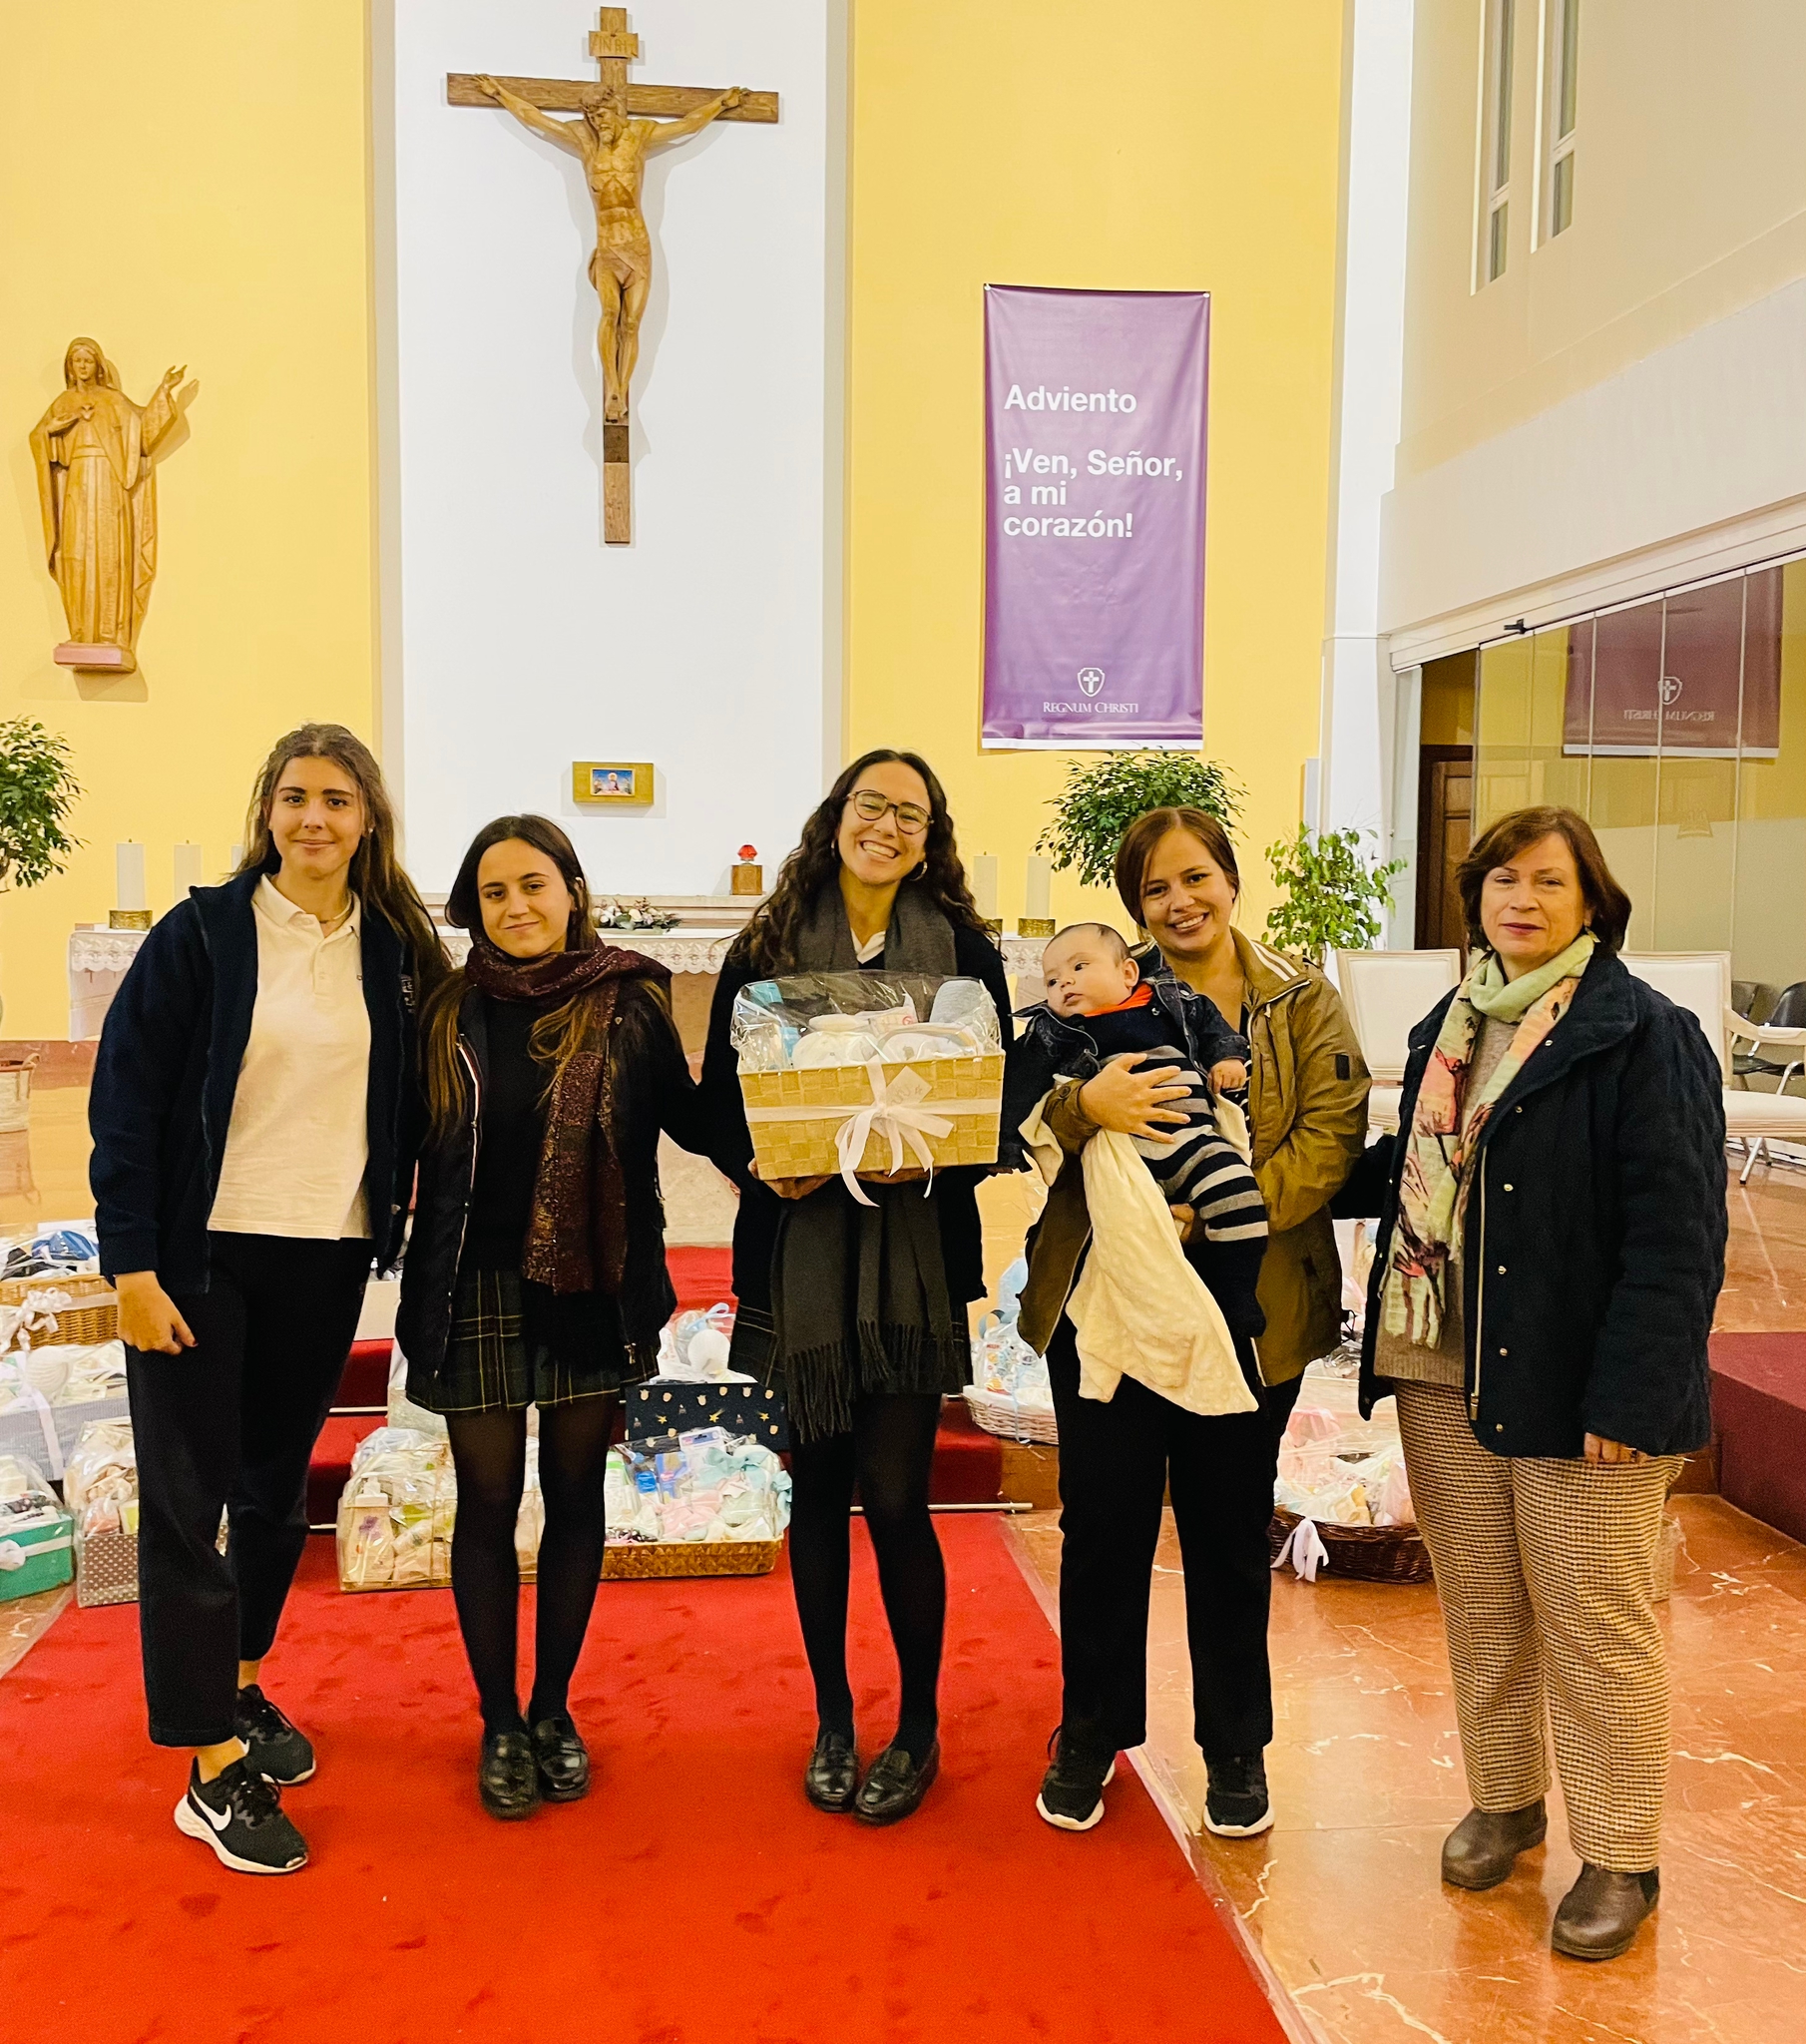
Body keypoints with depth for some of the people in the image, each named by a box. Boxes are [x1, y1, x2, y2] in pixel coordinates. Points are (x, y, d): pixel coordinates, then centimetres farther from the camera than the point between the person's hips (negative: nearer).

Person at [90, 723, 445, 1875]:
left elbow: (407, 1100, 12)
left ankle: (240, 1686, 36)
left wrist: (397, 1206, 0)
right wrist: (133, 1263, -12)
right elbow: (126, 1097, -8)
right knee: (187, 1501, 0)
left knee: (278, 1489, 16)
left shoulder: (396, 951, 3)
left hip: (328, 1255, 4)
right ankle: (214, 1770, 9)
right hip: (204, 1253, -3)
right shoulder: (202, 935, -6)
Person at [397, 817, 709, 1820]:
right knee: (488, 1500, 8)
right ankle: (499, 1723, 24)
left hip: (591, 1287, 0)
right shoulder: (447, 1011, 1)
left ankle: (553, 1709, 28)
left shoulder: (627, 1004, -2)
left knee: (575, 1494, 11)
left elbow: (688, 1119, 0)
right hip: (477, 1289, 0)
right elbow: (407, 1140, 3)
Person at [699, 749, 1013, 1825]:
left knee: (894, 1493, -1)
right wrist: (759, 1163, -13)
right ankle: (833, 1721, 28)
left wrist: (935, 1159, -16)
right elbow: (718, 1097, 6)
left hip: (915, 1250, -1)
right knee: (819, 1487, 10)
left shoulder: (964, 951, 3)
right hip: (799, 1243, 2)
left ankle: (919, 1727, 21)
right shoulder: (767, 948, 5)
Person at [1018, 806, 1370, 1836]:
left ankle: (1236, 1748, 32)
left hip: (1248, 1314, 0)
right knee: (1103, 1528, 10)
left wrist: (1218, 1210, -21)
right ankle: (1091, 1736, 29)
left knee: (1231, 1535, 13)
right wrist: (1084, 1104, -24)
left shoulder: (1303, 1002, 2)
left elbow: (1331, 1138, -9)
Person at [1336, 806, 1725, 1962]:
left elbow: (1675, 1229, -15)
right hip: (1447, 1373, 6)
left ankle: (1621, 1858, 22)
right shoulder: (1450, 1026, 11)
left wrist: (1630, 1394, -20)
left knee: (1596, 1624, 5)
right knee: (1480, 1607, 17)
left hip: (1574, 1385, -6)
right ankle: (1504, 1800, 36)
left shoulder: (1644, 1035, -11)